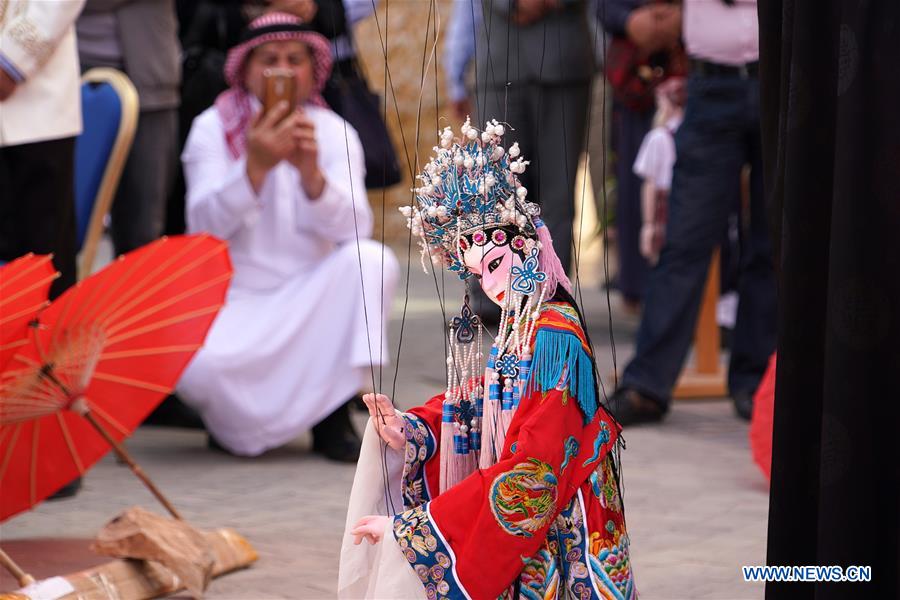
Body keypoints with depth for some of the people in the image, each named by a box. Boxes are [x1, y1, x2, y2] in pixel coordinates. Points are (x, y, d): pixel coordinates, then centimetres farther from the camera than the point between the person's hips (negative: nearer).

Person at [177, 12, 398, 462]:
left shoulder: (334, 133, 0)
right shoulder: (213, 129, -3)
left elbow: (355, 229, -16)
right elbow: (204, 226, -19)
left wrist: (311, 172, -34)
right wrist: (255, 167, -34)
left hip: (308, 301, 3)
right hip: (234, 299, -3)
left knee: (372, 260, -27)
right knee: (196, 365, -34)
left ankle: (333, 415, -17)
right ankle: (242, 422, 2)